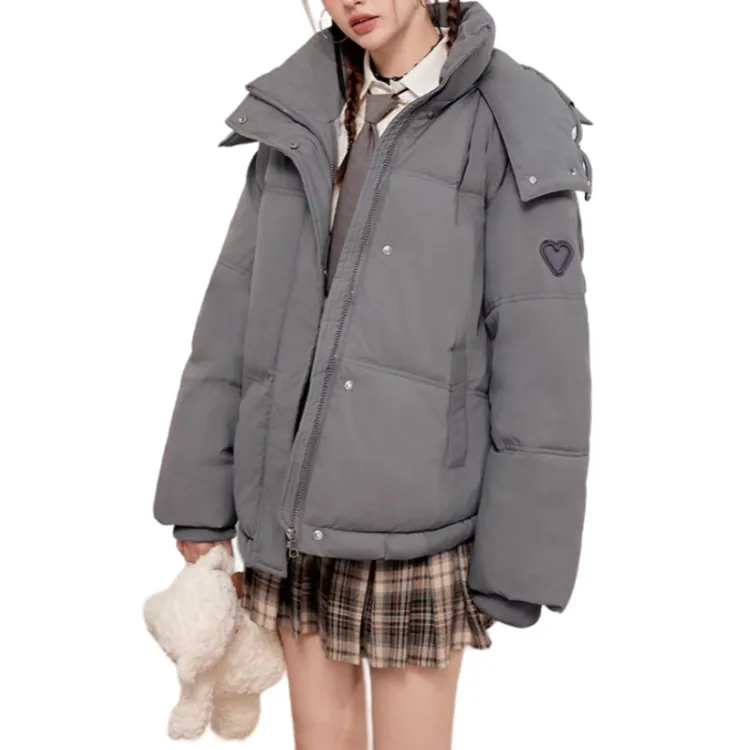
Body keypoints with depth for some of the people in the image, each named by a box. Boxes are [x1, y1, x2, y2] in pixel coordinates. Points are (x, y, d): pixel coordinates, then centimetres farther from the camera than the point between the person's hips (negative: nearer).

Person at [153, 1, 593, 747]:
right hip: (293, 507, 5)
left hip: (415, 518, -4)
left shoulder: (507, 124, -8)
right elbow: (235, 308, 5)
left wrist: (516, 562, -11)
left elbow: (541, 351, -11)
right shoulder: (301, 113, 6)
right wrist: (202, 497, 3)